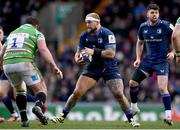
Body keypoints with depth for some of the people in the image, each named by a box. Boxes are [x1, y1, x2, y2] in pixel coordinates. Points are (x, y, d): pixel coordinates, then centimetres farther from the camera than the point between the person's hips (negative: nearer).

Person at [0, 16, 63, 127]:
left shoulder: (12, 33, 31)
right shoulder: (36, 33, 15)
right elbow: (43, 49, -4)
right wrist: (54, 66, -12)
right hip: (24, 63, -5)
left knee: (19, 90, 30)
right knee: (41, 90, 7)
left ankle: (24, 119, 17)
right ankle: (38, 107, -27)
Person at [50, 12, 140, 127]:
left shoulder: (107, 34, -17)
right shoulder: (84, 36, -2)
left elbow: (111, 53, -25)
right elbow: (79, 52, 7)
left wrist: (94, 52, -31)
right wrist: (78, 59, -17)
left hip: (109, 68, -4)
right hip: (93, 68, 4)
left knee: (119, 94, -13)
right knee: (77, 93, -6)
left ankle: (131, 120, 1)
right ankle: (62, 116, 7)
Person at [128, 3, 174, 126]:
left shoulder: (166, 26, -12)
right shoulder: (143, 27, 2)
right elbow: (140, 43, 18)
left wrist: (173, 52, -15)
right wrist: (138, 58, 9)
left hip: (162, 61, -5)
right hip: (149, 60, 5)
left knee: (162, 88, -18)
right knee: (133, 83, 2)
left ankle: (169, 116, -12)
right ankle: (134, 108, 22)